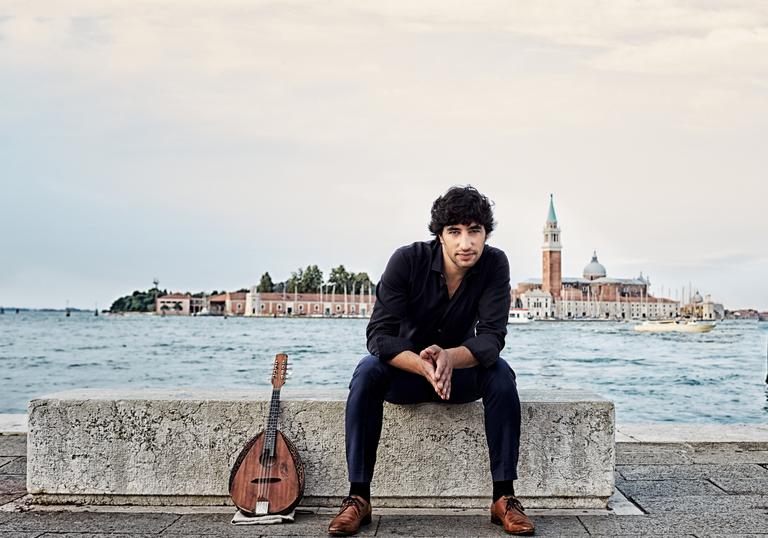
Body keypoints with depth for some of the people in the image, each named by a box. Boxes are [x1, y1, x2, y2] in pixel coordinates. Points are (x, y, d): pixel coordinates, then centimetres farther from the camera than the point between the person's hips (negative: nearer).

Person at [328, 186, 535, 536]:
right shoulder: (407, 260, -21)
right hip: (406, 368, -1)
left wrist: (450, 358, -46)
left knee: (500, 373, -29)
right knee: (368, 371, -31)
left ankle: (504, 497, -22)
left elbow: (492, 338, -25)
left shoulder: (495, 264, -17)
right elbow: (379, 335, -27)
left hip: (461, 372, 1)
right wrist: (424, 366, -45)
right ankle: (358, 497, -25)